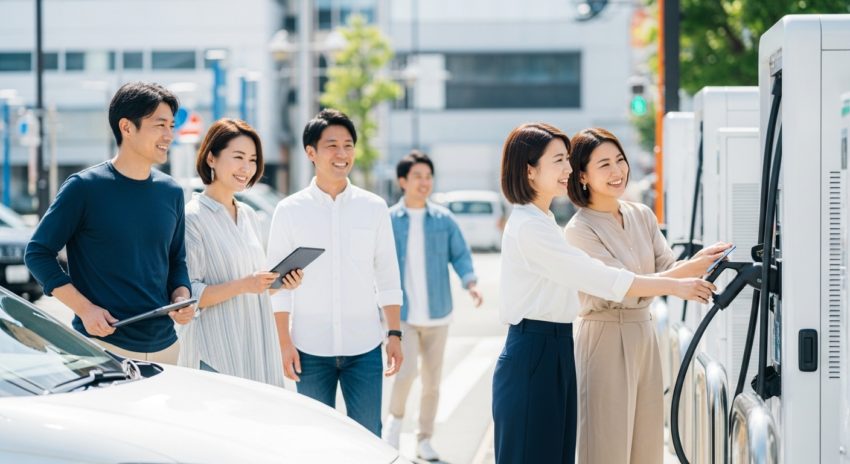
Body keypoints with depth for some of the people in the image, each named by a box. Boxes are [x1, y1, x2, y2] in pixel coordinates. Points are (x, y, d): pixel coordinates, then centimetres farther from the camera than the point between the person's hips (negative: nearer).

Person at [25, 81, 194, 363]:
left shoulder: (171, 192, 9)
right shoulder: (84, 187, -7)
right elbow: (38, 253, -4)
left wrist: (182, 297, -2)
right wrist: (84, 308, -13)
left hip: (165, 347, 5)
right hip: (103, 347, -5)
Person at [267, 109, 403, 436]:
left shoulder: (374, 208, 5)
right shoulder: (290, 210, 1)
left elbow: (388, 276, 9)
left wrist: (395, 334, 3)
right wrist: (285, 343, -4)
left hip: (364, 347, 1)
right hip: (311, 349, -1)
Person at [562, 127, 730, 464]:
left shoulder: (642, 216, 9)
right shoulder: (579, 230, -12)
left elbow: (667, 270, 3)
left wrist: (699, 260, -18)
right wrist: (689, 269, -25)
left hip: (644, 336, 7)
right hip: (606, 339, -6)